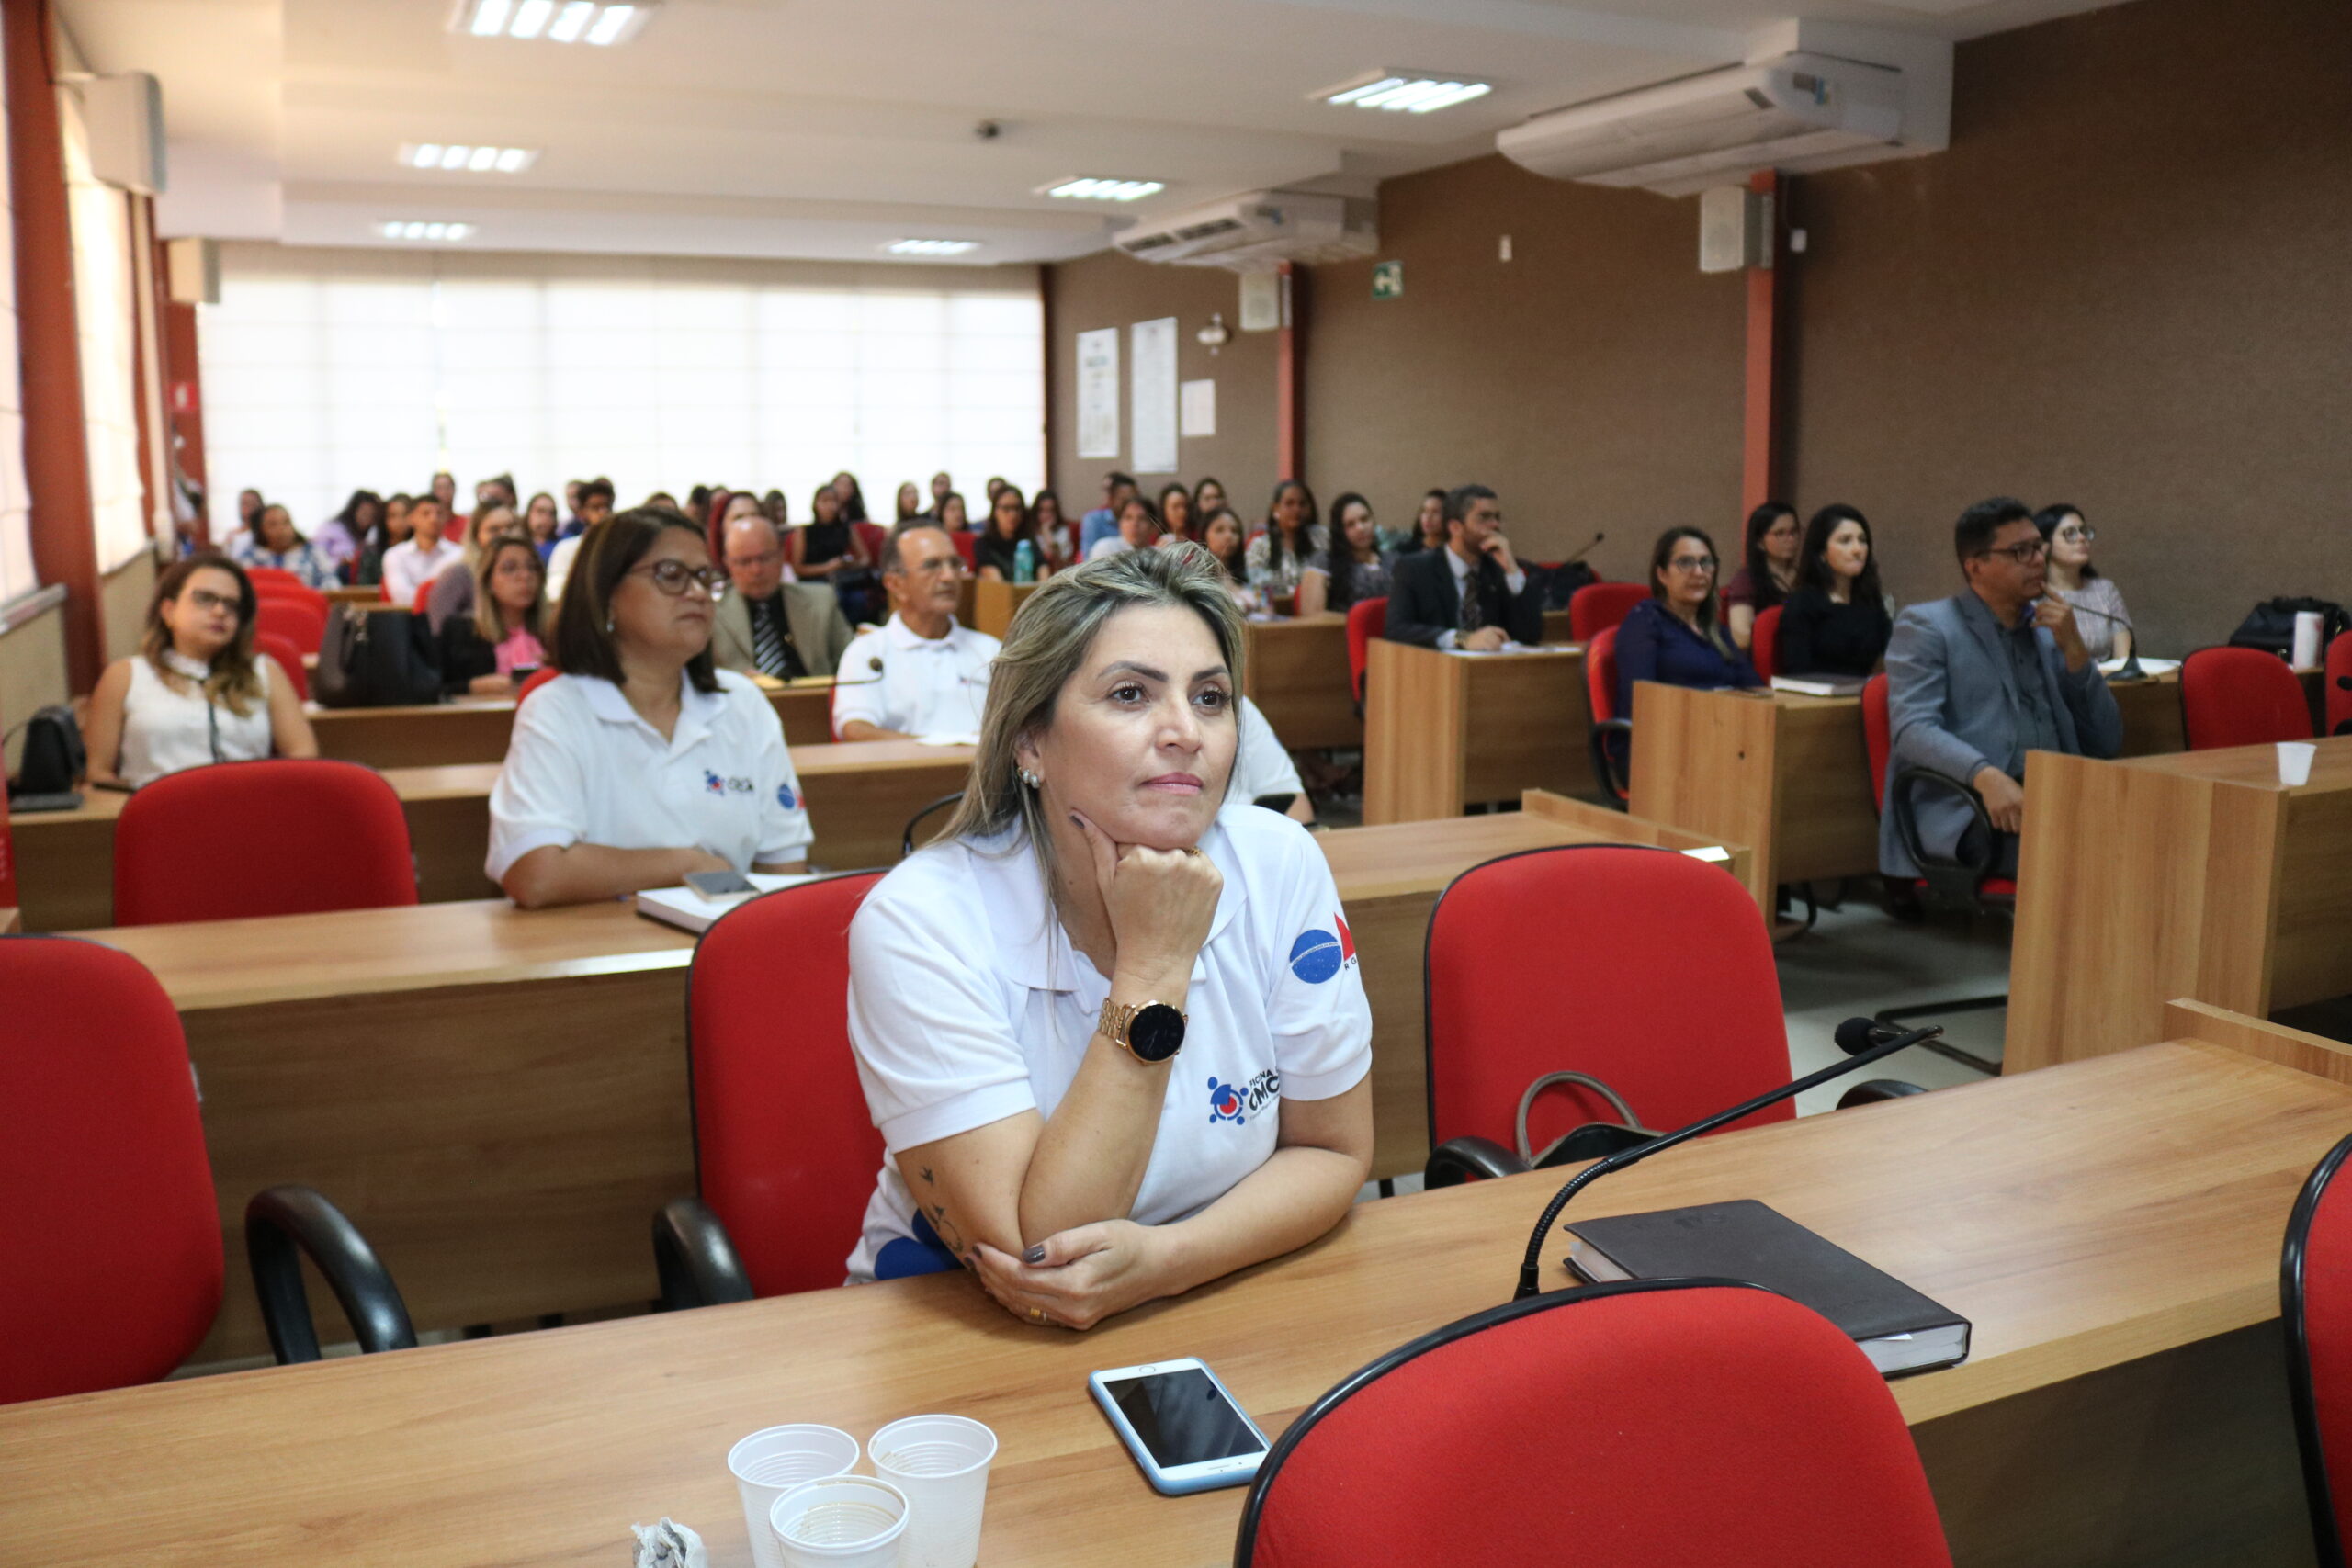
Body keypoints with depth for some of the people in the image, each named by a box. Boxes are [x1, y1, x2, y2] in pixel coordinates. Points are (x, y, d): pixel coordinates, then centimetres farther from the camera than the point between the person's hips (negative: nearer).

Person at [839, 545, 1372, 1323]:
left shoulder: (1280, 869, -9)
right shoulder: (921, 922, -18)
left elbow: (1332, 1151, -1)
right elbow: (1033, 1248, -22)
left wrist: (1163, 1259, -18)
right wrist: (1153, 967, -24)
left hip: (1213, 1309, 3)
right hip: (961, 1340, -3)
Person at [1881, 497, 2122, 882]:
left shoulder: (2051, 631, 23)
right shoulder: (1925, 626, 6)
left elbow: (2106, 743, 18)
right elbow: (1912, 728, -10)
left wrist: (2074, 648, 6)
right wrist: (1986, 776, -28)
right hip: (1963, 813, -5)